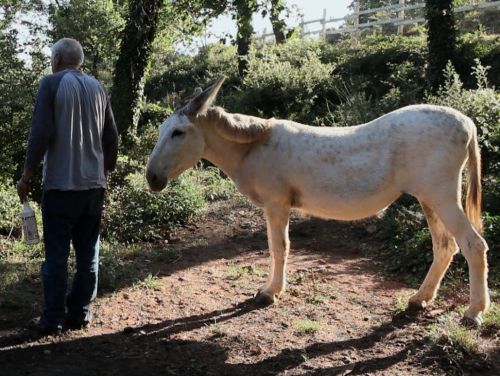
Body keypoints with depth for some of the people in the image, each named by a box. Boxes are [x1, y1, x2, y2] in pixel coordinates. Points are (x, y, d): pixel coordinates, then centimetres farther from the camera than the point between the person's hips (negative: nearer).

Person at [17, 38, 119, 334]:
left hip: (61, 184, -4)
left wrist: (27, 175, -5)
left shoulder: (52, 83, -5)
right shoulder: (97, 87, 10)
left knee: (57, 254, 2)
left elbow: (41, 134, -13)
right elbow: (112, 137, 11)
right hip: (94, 184, 5)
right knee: (88, 253, 9)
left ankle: (53, 319, 5)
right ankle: (80, 314, 15)